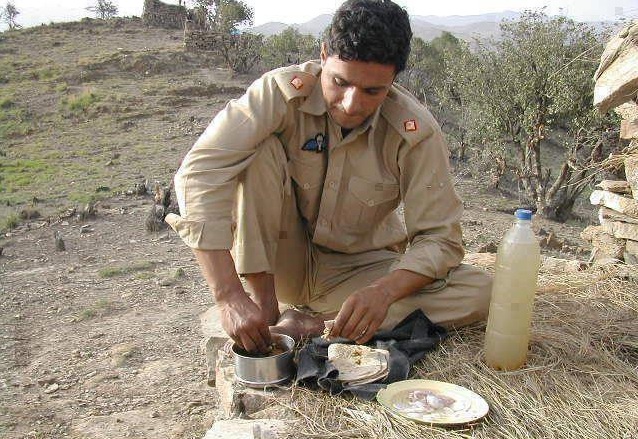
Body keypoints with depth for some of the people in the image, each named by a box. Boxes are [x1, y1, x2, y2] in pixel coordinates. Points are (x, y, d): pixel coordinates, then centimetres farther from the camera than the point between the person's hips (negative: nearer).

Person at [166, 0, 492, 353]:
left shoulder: (416, 131, -18)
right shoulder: (283, 92, -21)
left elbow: (439, 238, -17)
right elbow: (200, 172, -31)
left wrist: (384, 291, -38)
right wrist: (229, 296, -40)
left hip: (362, 268, 2)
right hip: (282, 260, -1)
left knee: (477, 293, -21)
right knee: (256, 153, -26)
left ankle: (312, 323, -20)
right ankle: (268, 312, -20)